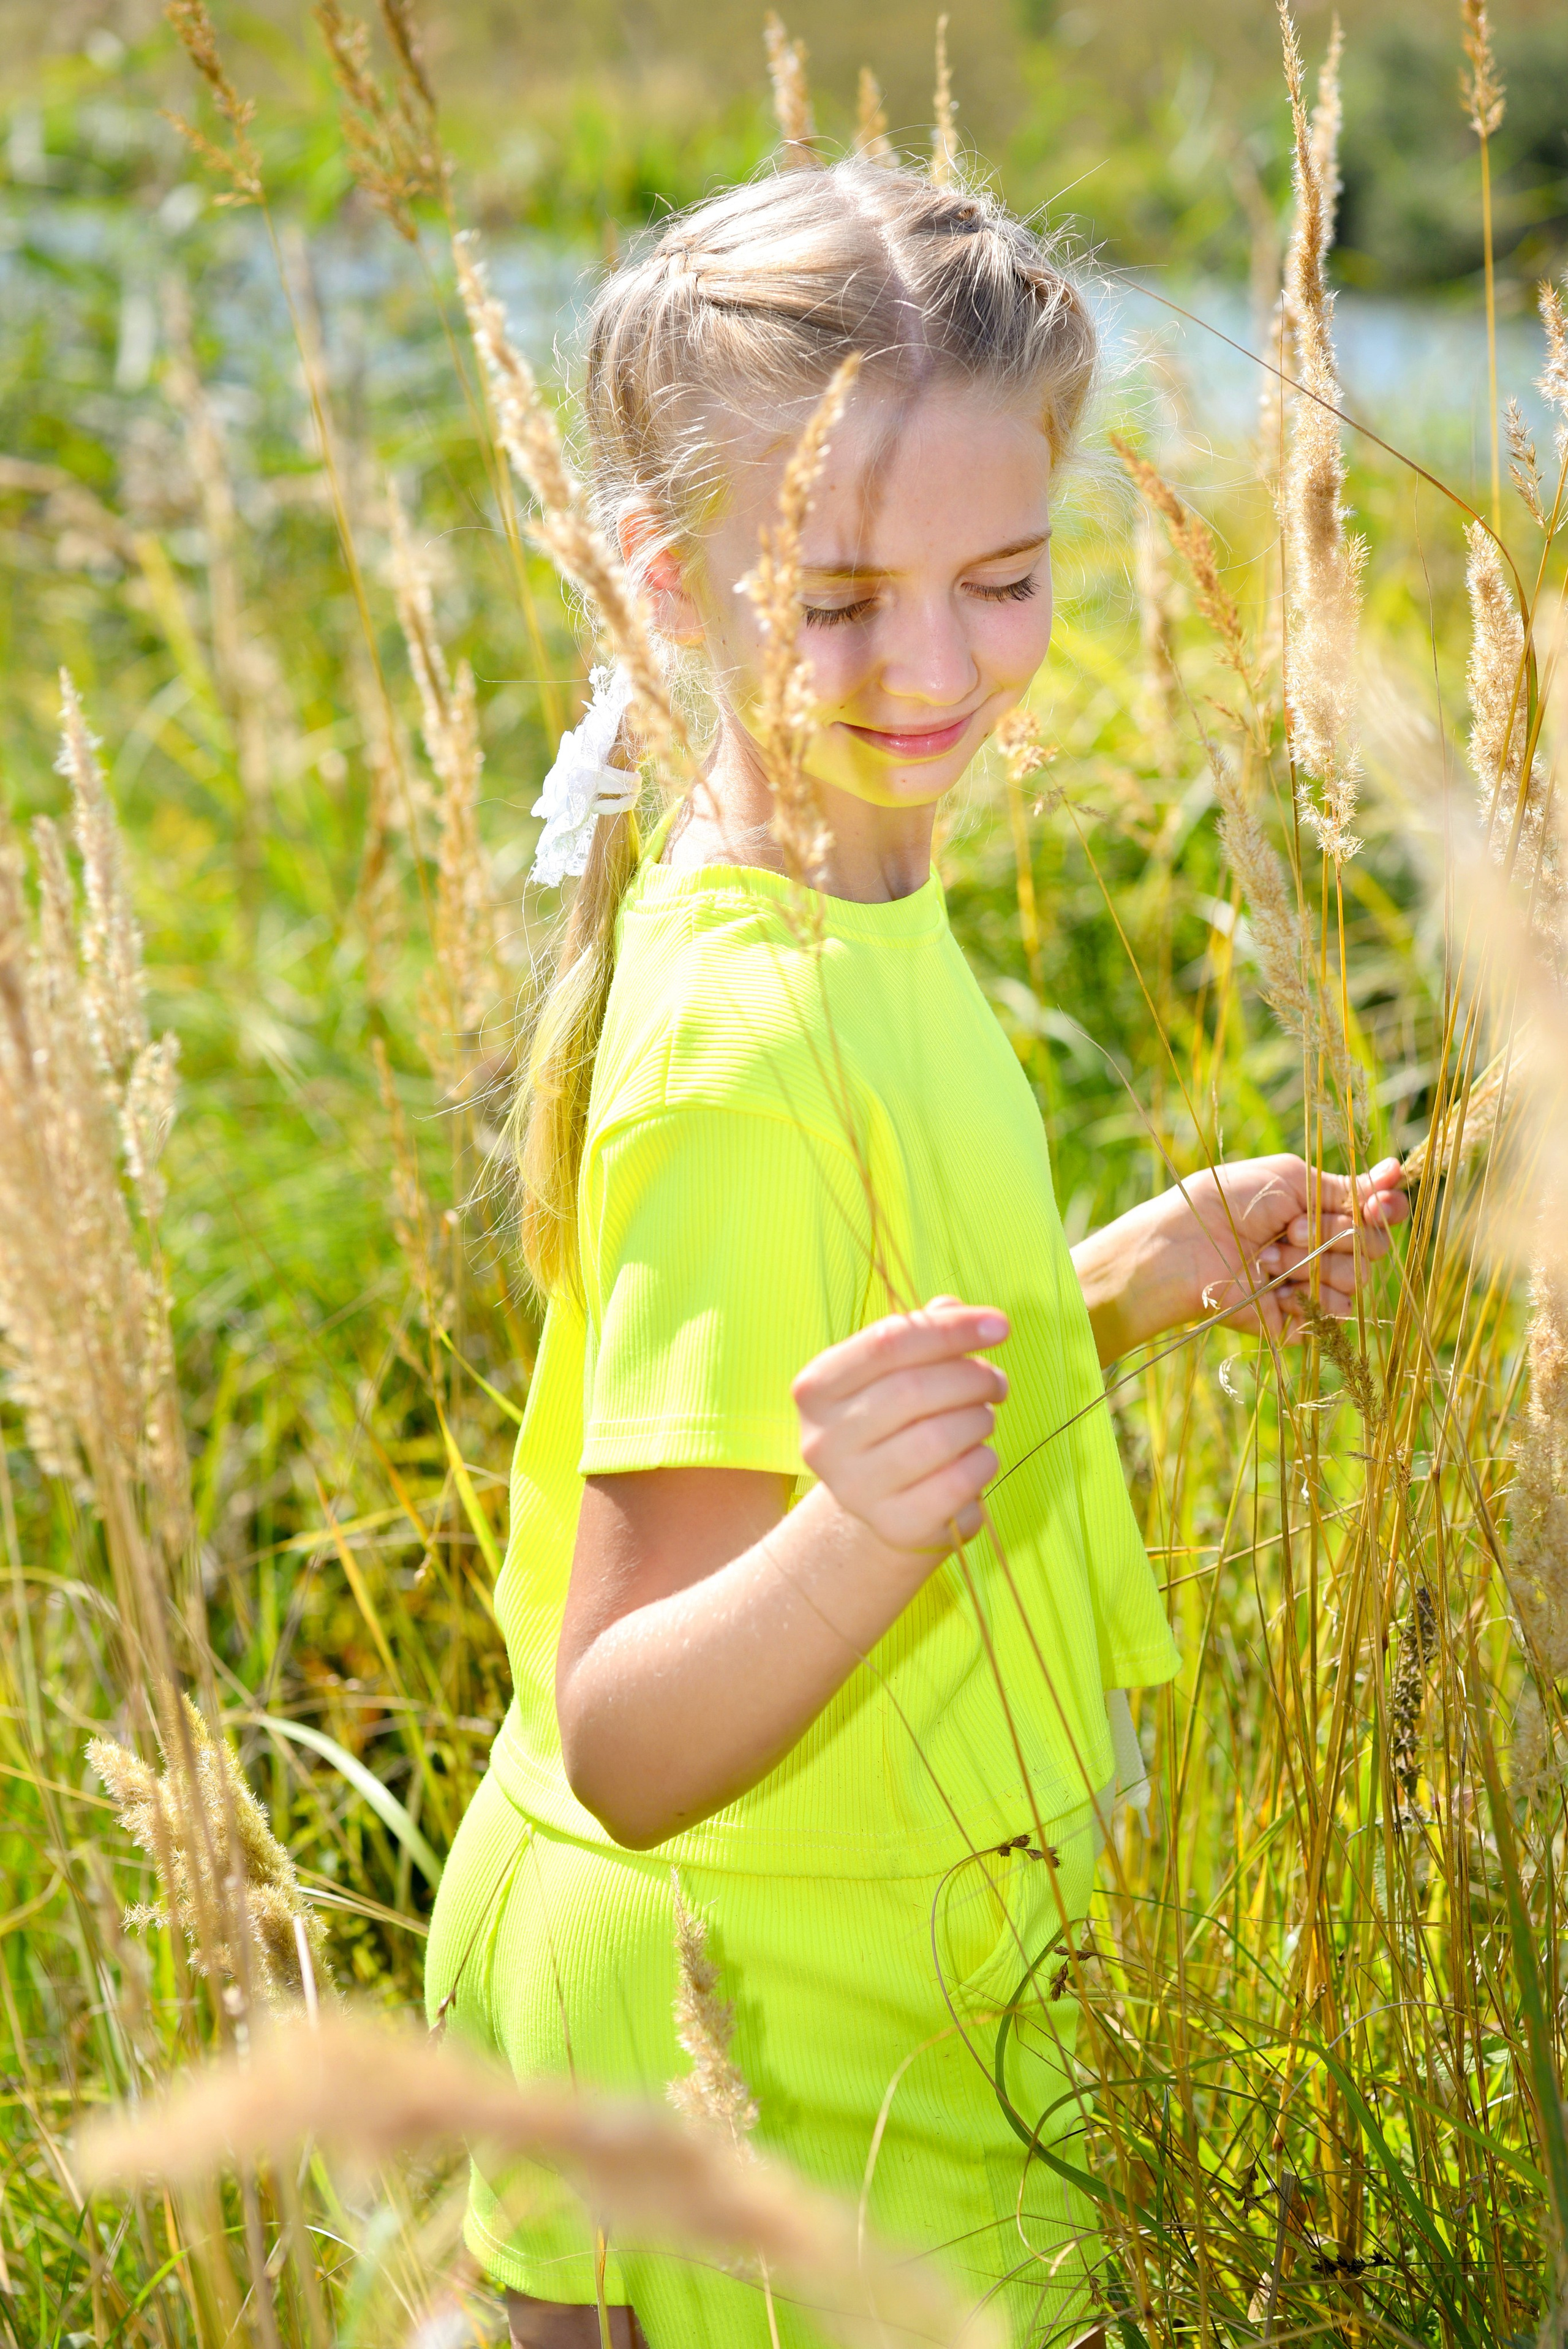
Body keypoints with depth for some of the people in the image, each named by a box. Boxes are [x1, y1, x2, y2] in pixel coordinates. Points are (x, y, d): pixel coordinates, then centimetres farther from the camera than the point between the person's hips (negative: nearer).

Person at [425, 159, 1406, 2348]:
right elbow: (626, 1743, -28)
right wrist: (859, 1540, -45)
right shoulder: (749, 1047, -27)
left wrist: (1143, 1275, 3)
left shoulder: (843, 913, 1)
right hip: (788, 2099, -8)